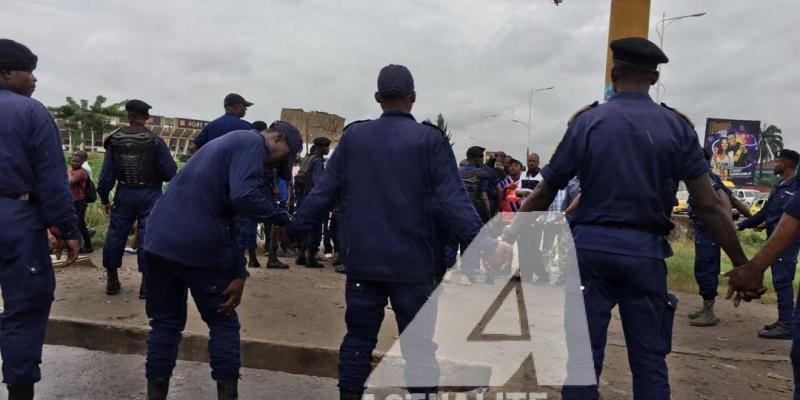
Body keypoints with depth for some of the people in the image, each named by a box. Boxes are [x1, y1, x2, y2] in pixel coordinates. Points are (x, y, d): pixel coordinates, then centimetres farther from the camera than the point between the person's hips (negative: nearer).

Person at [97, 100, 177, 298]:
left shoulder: (115, 140, -1)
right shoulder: (155, 141, -10)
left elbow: (106, 172, 1)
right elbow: (171, 172, -12)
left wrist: (104, 198, 11)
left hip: (124, 195, 3)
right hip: (149, 196, -3)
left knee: (116, 234, 14)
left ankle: (112, 280, 23)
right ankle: (146, 283, 3)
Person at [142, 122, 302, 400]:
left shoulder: (229, 143, 25)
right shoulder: (252, 142, -4)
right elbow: (243, 196, -23)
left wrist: (238, 270, 16)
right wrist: (283, 219, -8)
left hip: (160, 240, 8)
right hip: (199, 247, -8)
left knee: (165, 323, 16)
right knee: (223, 323, 9)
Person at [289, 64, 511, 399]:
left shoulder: (353, 136, 2)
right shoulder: (430, 139, -6)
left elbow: (324, 193, 4)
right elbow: (452, 201, -13)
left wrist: (294, 228, 16)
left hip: (362, 260, 3)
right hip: (413, 263, -2)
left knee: (358, 337, 13)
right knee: (418, 344, 7)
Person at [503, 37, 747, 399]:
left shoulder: (587, 121, -1)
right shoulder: (677, 126, 1)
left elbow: (543, 195, -1)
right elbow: (708, 206, -1)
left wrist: (507, 240, 8)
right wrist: (742, 264, 7)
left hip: (590, 246, -1)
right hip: (645, 251, 1)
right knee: (649, 359, 11)